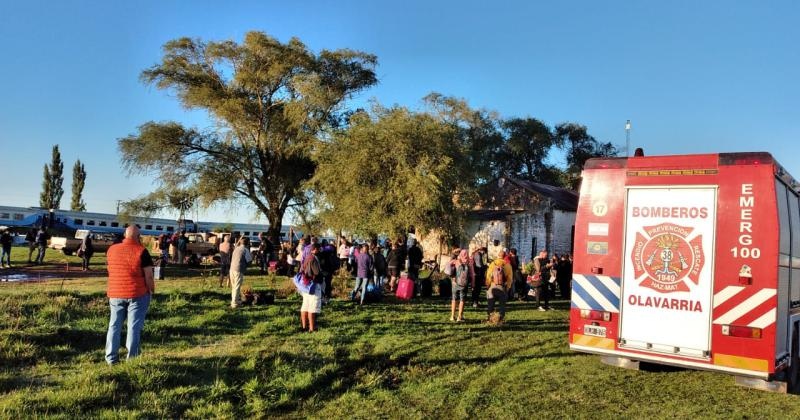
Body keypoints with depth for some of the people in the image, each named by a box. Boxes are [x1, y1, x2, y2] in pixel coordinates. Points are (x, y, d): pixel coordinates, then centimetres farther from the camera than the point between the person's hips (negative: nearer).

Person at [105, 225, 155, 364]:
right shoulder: (141, 251, -10)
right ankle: (132, 358, 3)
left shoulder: (112, 249, 5)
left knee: (114, 325, 13)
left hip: (115, 294, 4)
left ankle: (111, 358, 14)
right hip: (137, 294, -4)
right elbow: (149, 275, -11)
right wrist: (152, 291, 2)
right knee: (134, 326, 1)